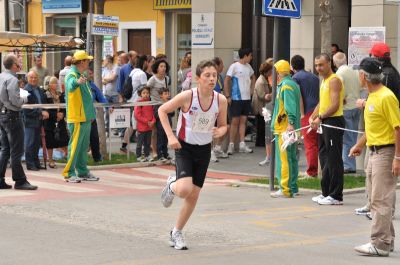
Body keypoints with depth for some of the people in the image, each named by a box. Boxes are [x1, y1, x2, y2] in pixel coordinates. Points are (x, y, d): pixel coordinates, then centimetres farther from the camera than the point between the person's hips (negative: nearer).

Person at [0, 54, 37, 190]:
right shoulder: (12, 79, -16)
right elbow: (15, 101, -21)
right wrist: (25, 98, -3)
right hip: (12, 116, -9)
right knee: (16, 151, -4)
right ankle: (19, 181, 0)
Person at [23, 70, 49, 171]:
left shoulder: (40, 91, 15)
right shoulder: (26, 90, -11)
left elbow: (44, 103, 22)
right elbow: (27, 107, -18)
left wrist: (45, 113, 1)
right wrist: (41, 112, -18)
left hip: (38, 120, 7)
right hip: (29, 121, -7)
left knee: (37, 143, 11)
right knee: (30, 143, -3)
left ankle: (36, 163, 18)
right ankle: (30, 164, 2)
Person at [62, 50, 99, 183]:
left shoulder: (82, 75, 18)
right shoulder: (71, 75, -13)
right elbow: (70, 86, -38)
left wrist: (91, 113, 32)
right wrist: (77, 82, -61)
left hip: (86, 117, 10)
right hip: (77, 118, -10)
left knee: (84, 146, 14)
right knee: (75, 145, -8)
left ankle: (83, 172, 21)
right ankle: (69, 173, -5)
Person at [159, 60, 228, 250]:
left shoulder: (221, 100, -8)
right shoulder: (187, 96, -19)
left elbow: (223, 125, 7)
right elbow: (162, 110, -7)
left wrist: (220, 131, -17)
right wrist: (170, 136, -15)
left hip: (204, 149, 4)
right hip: (184, 147, -4)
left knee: (194, 195, 8)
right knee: (185, 189, -23)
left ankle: (176, 233, 27)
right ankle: (172, 185, 16)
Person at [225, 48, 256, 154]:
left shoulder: (248, 67, 10)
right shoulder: (234, 66, -10)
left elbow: (253, 77, 28)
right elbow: (226, 81, -11)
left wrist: (251, 90, 16)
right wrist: (228, 96, -14)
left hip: (247, 98, 6)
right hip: (236, 98, -6)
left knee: (243, 120, 6)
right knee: (235, 121, -3)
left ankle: (242, 144, 8)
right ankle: (231, 144, 2)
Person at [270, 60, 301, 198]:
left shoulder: (286, 85, -14)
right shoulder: (293, 83, 18)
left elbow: (290, 106, -23)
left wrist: (291, 123, -28)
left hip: (284, 128, -10)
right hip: (290, 127, 10)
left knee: (284, 159, -9)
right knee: (292, 158, 14)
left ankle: (285, 189, -10)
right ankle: (292, 187, 20)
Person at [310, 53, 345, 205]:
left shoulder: (334, 80, -13)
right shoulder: (324, 80, 17)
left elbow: (335, 105, -21)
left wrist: (320, 118, -23)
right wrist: (313, 117, 7)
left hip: (334, 122, -10)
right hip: (324, 123, 10)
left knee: (334, 160, -7)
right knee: (324, 158, 14)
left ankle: (336, 196, -4)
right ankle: (326, 193, 22)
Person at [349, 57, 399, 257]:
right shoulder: (372, 97, 13)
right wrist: (359, 145, 26)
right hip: (374, 152, 10)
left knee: (381, 200, -8)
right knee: (376, 199, 14)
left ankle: (380, 244, -5)